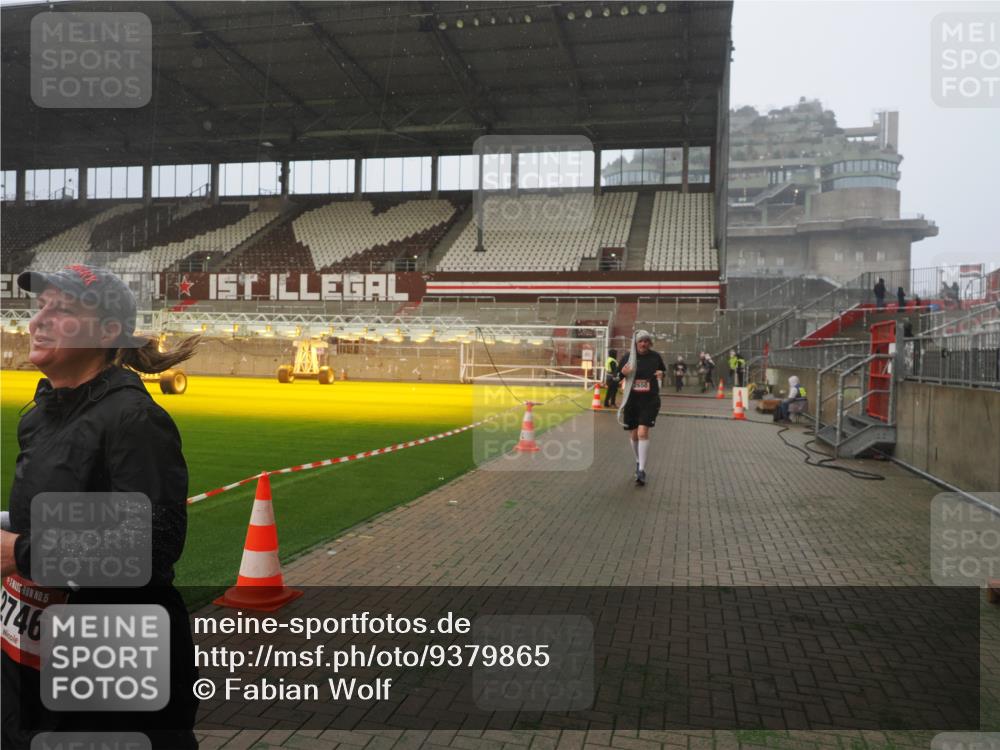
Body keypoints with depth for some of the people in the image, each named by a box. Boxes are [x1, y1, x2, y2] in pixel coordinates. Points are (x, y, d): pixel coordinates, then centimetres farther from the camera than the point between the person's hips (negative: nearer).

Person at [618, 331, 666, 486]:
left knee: (643, 433, -17)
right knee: (633, 435, 12)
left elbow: (664, 370, 16)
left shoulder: (655, 356, -1)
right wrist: (622, 373, -16)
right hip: (631, 401, 2)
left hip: (650, 401, -2)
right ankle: (638, 462, 39)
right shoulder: (627, 357, -1)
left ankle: (641, 470, -11)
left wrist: (661, 374, -7)